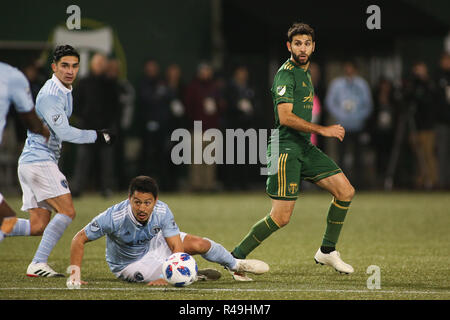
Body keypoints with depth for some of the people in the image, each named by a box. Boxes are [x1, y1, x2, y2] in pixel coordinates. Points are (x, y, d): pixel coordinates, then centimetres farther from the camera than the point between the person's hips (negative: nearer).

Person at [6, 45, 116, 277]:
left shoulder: (64, 91, 17)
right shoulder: (51, 95, -15)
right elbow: (64, 132, -20)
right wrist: (98, 136, -14)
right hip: (39, 161, -10)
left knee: (38, 226, 4)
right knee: (67, 211, -14)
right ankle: (38, 264, -15)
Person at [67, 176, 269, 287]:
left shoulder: (162, 212, -29)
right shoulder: (114, 217, -37)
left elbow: (177, 247, -27)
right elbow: (80, 239, -28)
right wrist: (75, 274, -38)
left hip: (154, 242, 3)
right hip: (129, 264, -3)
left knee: (199, 245, -13)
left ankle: (236, 264, 17)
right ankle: (198, 275, 11)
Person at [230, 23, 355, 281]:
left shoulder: (305, 72, 17)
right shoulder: (286, 74, -13)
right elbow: (286, 117, -22)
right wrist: (322, 130, -21)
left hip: (304, 148, 9)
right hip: (286, 149, -9)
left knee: (346, 191, 3)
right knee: (281, 217, -12)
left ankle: (328, 251, 14)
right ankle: (236, 257, 1)